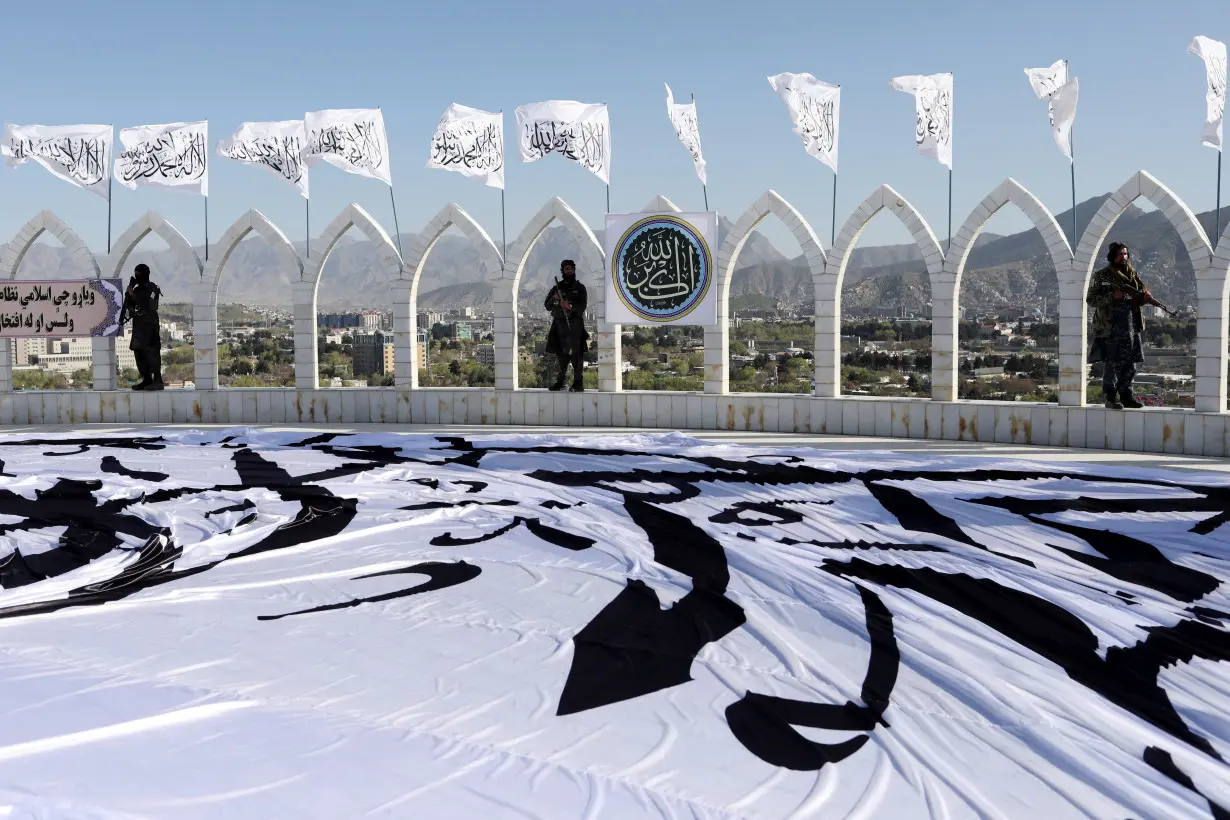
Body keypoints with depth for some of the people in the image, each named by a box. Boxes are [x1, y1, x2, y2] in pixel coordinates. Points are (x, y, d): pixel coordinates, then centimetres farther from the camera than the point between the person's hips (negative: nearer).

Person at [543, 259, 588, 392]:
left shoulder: (580, 288, 6)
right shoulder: (557, 288, 14)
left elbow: (582, 307, -6)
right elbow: (547, 306, 10)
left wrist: (570, 306, -24)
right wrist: (554, 299, -10)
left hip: (574, 323, -4)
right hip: (559, 324, 4)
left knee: (575, 352, -12)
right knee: (561, 353, 8)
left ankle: (578, 382, -12)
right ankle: (560, 381, 17)